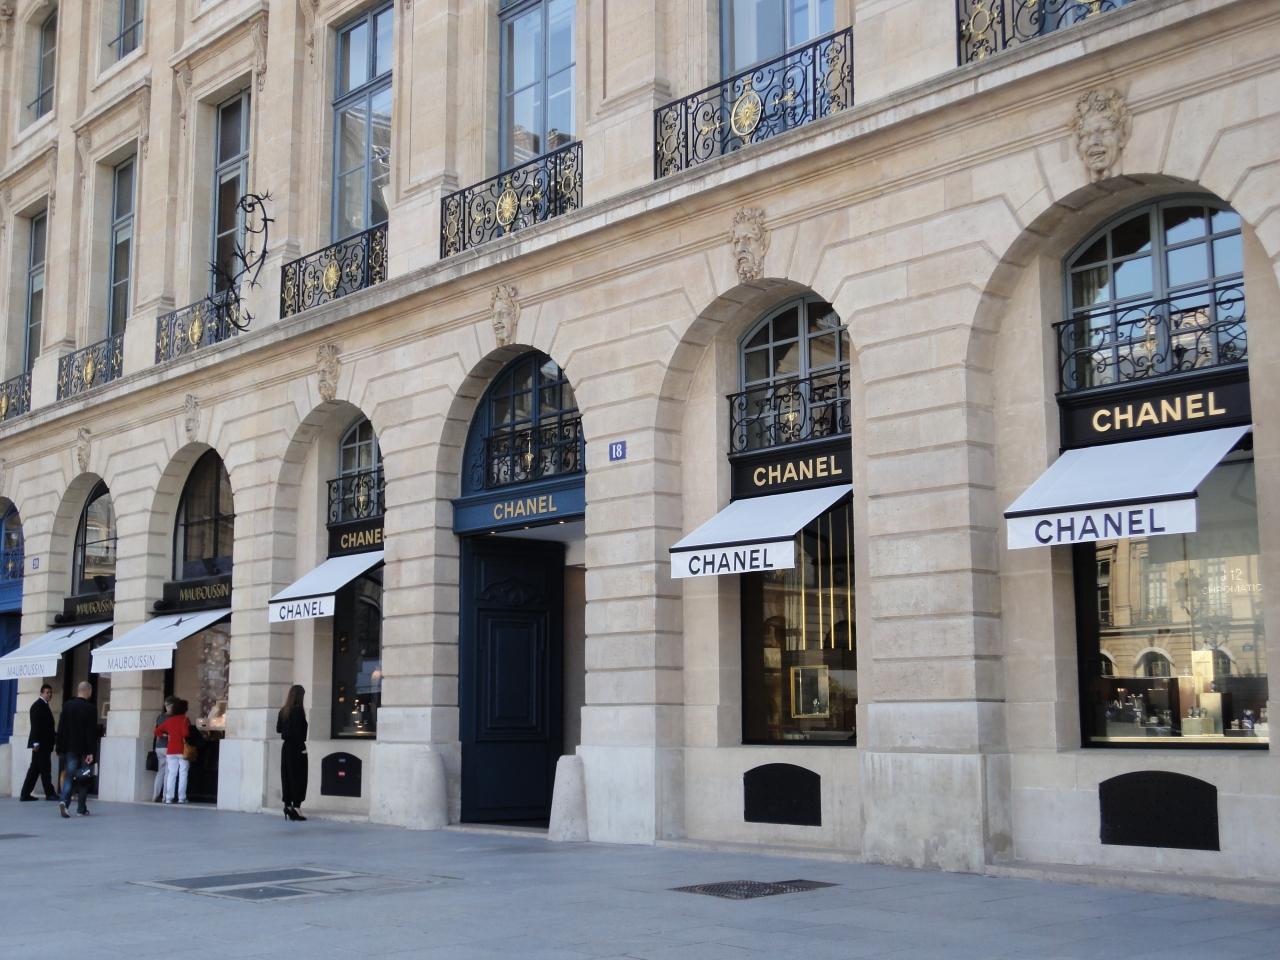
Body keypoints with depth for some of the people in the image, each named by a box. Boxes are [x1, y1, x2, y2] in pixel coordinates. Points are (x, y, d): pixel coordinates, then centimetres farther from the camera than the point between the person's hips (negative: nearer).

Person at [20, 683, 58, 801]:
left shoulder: (44, 705, 18)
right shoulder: (38, 705, -11)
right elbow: (35, 725, -18)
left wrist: (55, 735, 17)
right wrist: (36, 742, -22)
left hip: (44, 743, 10)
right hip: (40, 743, -10)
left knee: (34, 769, 10)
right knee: (45, 769, -5)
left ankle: (25, 794, 12)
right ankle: (49, 793, -2)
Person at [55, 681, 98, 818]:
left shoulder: (67, 706, 2)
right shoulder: (91, 709, -10)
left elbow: (60, 729, 5)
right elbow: (92, 733, -12)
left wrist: (60, 748, 10)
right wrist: (91, 752, -12)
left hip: (70, 748, 3)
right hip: (84, 749, -3)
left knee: (69, 776, 4)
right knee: (83, 779, 7)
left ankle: (64, 801, -19)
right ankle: (81, 808, 10)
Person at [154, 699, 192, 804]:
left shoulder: (169, 720, 10)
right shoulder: (184, 720, -5)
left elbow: (157, 730, 15)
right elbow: (185, 733, -18)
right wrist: (186, 738, 1)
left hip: (171, 750, 4)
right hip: (183, 750, -4)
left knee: (171, 774, 6)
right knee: (183, 774, 0)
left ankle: (169, 798, 1)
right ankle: (181, 798, -3)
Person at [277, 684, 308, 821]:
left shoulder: (283, 710, 6)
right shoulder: (298, 710, -14)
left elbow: (278, 729, 12)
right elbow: (298, 731, -19)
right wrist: (302, 747, -14)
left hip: (286, 747, 7)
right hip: (297, 748, -7)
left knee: (286, 777, 11)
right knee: (298, 778, -2)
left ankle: (288, 805, 14)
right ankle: (296, 807, -4)